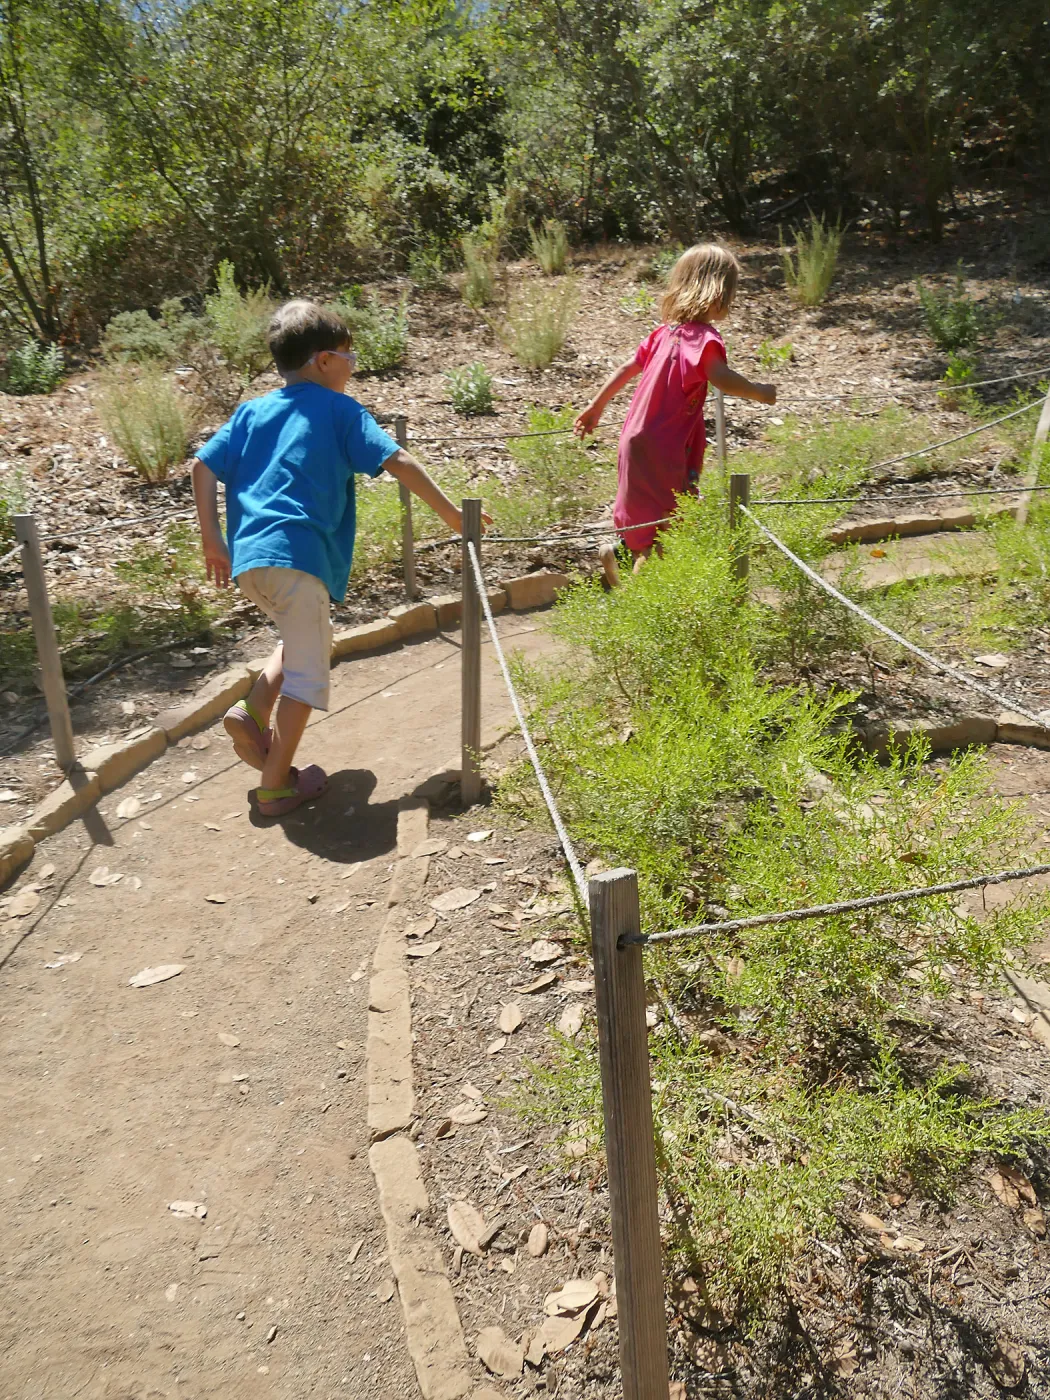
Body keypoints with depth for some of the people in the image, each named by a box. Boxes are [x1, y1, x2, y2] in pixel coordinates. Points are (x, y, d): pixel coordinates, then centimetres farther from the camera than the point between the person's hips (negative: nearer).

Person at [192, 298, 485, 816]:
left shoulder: (252, 411, 19)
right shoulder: (339, 409, 5)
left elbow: (203, 466, 12)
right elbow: (398, 462, -2)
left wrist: (212, 541, 14)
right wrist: (452, 515, 2)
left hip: (247, 557, 6)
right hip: (298, 554, -6)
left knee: (299, 640, 28)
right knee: (307, 668, 4)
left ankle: (254, 711, 10)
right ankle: (277, 784, 7)